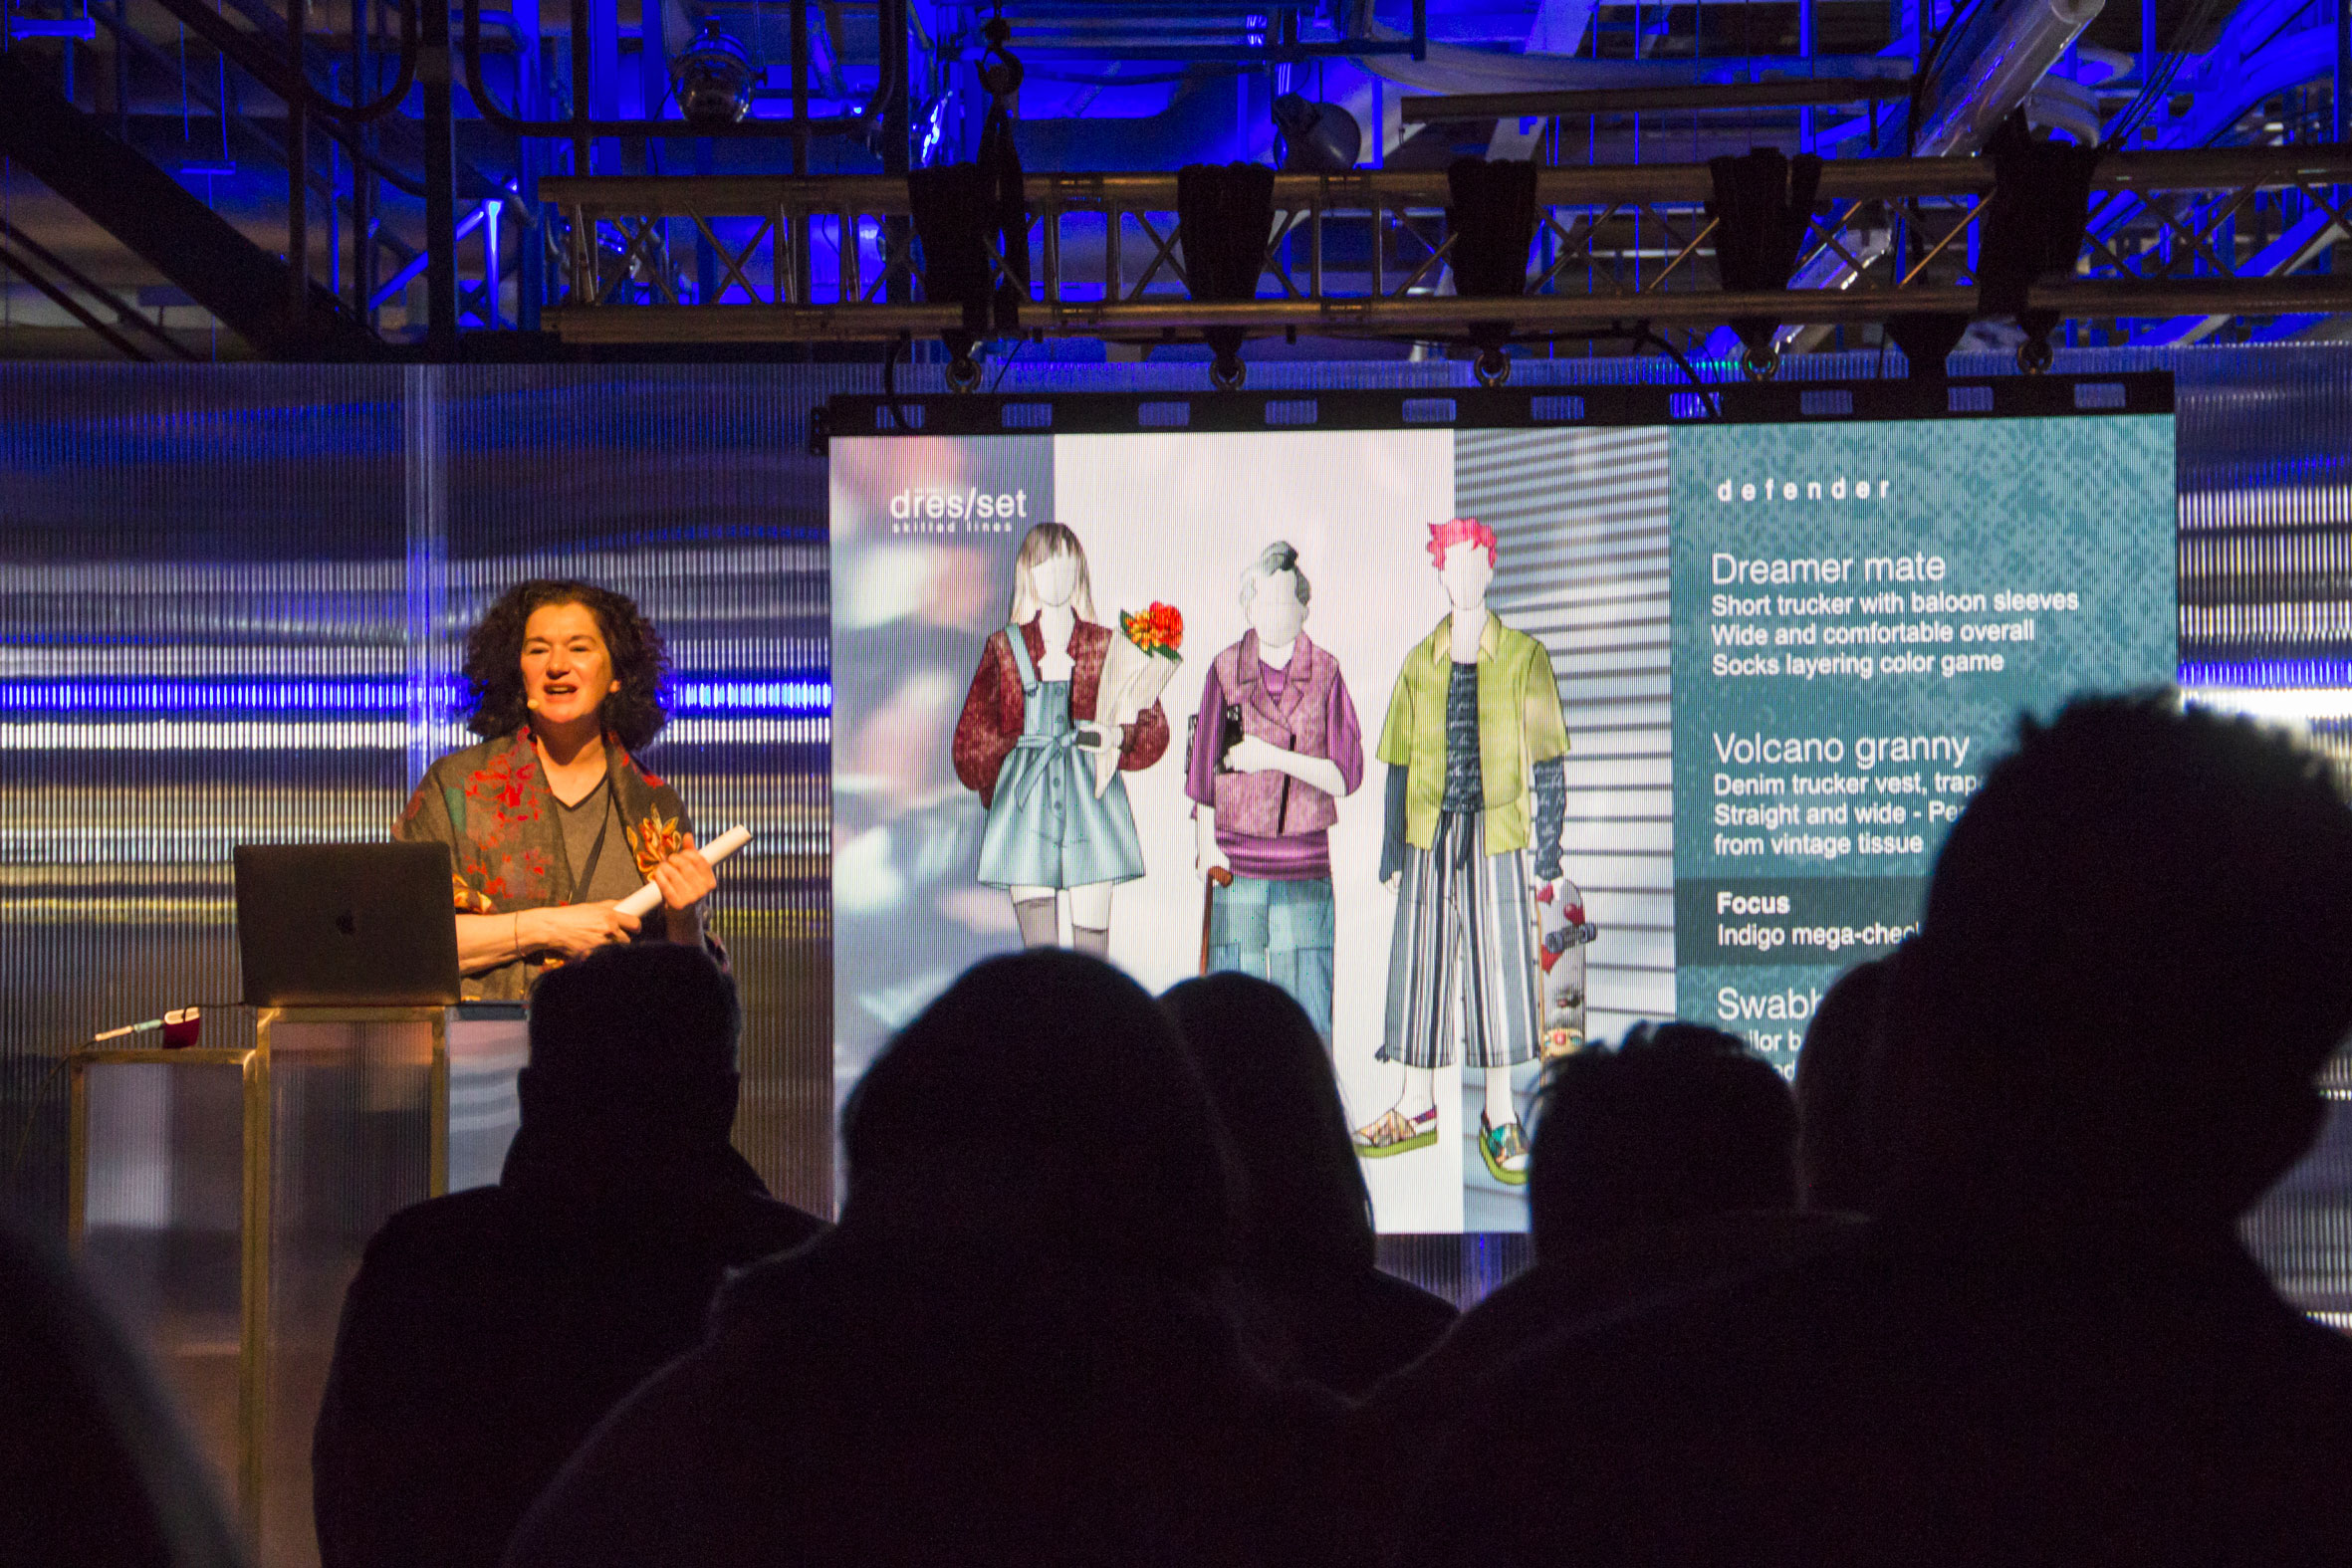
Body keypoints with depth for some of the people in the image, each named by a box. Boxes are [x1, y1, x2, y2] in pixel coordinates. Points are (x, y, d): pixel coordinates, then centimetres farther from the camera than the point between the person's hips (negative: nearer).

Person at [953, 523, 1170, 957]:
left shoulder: (1107, 646, 8)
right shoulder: (1004, 647, 8)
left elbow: (1154, 728, 8)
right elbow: (972, 740, 13)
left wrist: (1117, 736, -9)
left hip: (1091, 802, 0)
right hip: (1026, 804, 0)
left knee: (1092, 946, -1)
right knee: (1038, 950, -4)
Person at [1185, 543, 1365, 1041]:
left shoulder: (1326, 673, 2)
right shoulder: (1225, 670, 3)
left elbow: (1346, 775, -1)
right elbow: (1203, 767, 6)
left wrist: (1274, 757, -11)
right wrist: (1205, 844, 1)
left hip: (1305, 867, 0)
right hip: (1238, 863, 0)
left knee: (1307, 1009, -1)